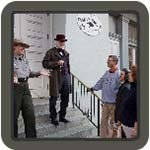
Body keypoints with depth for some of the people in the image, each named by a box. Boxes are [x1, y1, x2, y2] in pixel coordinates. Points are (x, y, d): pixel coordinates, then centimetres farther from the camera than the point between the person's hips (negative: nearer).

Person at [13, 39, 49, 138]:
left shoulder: (25, 60, 16)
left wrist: (39, 73, 9)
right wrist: (13, 78, -31)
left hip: (25, 88, 7)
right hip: (15, 88, -7)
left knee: (30, 115, 7)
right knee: (14, 116, 4)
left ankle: (31, 136, 18)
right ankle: (14, 136, 20)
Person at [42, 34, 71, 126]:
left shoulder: (66, 53, 19)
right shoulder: (51, 52, 0)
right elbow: (45, 63, -8)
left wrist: (69, 76, 14)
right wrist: (57, 63, -15)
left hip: (66, 77, 6)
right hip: (56, 77, -6)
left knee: (65, 98, 9)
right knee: (54, 98, 0)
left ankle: (62, 116, 22)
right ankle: (53, 118, 12)